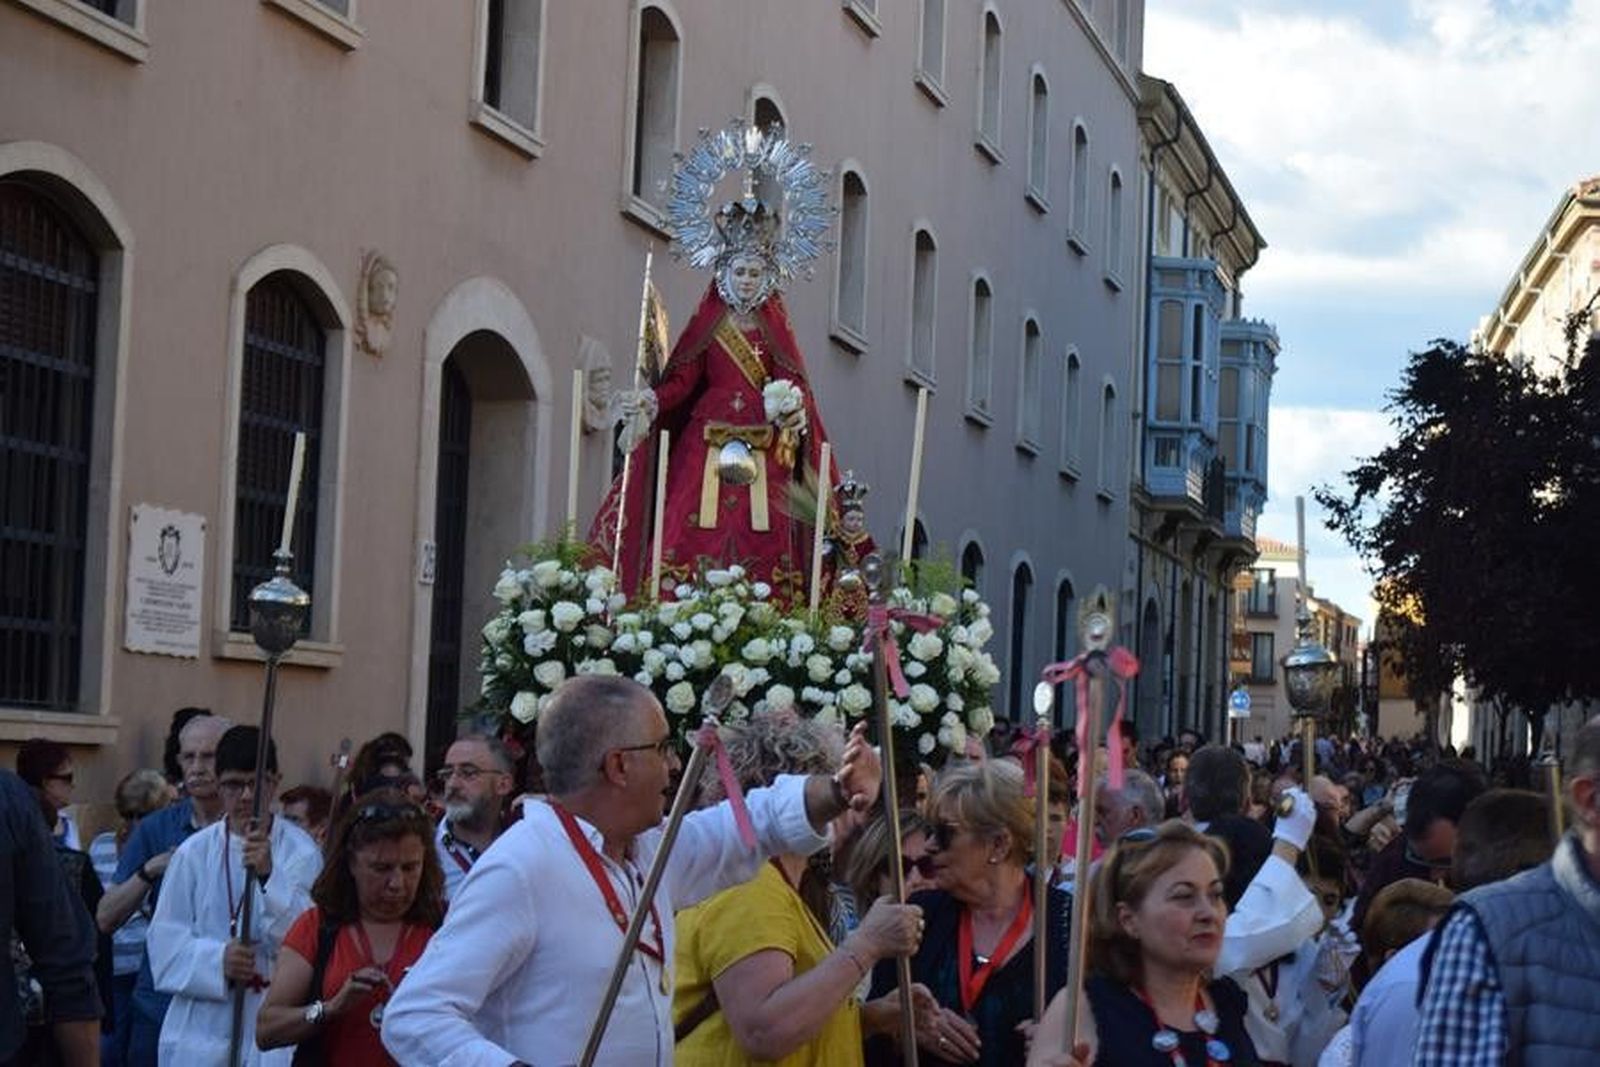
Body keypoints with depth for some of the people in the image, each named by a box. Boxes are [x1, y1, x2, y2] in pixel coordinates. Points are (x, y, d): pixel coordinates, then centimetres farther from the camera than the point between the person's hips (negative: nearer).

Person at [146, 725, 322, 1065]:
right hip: (203, 1022, 2)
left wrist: (269, 875, -22)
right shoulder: (195, 851, 7)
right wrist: (216, 959, -14)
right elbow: (165, 938, 4)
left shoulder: (300, 851, 1)